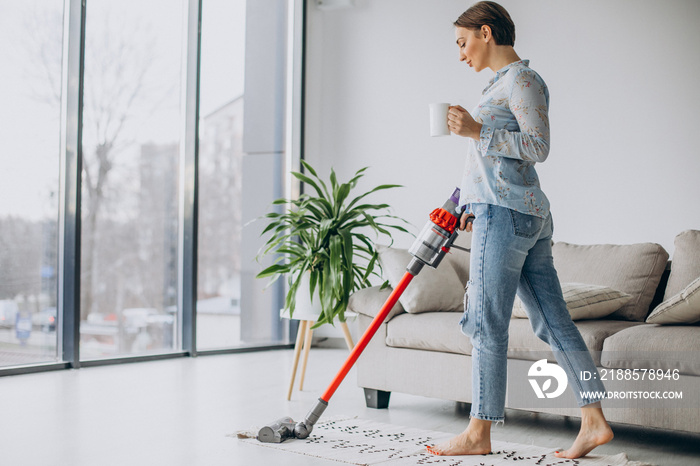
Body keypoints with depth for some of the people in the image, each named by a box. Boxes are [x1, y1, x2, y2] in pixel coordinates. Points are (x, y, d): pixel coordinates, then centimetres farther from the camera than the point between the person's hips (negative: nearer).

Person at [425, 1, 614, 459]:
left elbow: (539, 146, -16)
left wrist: (477, 131, -19)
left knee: (487, 323, -5)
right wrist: (475, 205, 26)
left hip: (506, 215, -10)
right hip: (530, 215, 10)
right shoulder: (506, 82, 22)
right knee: (553, 320, 7)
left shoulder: (522, 79, -7)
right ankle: (594, 421, 10)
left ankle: (479, 433, 2)